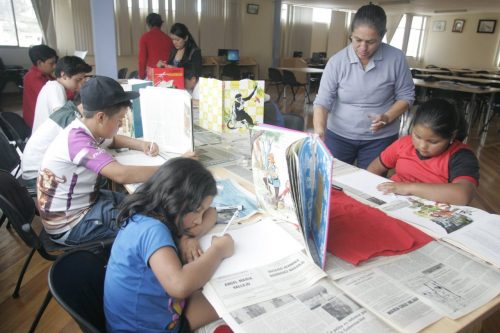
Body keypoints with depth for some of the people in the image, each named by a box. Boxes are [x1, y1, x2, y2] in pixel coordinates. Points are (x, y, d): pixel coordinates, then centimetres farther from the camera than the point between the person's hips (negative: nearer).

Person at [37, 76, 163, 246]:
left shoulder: (85, 130, -3)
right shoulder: (77, 141, -31)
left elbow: (113, 140, 19)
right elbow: (121, 174, -43)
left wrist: (141, 144, -1)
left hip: (86, 203, 9)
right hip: (70, 225, -9)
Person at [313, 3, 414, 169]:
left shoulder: (396, 58, -9)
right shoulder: (337, 61, -11)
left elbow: (406, 96, 0)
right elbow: (323, 101, -14)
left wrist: (387, 117, -17)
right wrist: (319, 131, -30)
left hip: (380, 138, 0)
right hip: (338, 135, 0)